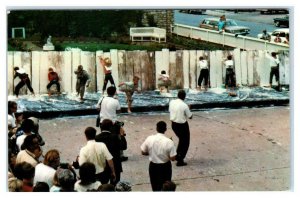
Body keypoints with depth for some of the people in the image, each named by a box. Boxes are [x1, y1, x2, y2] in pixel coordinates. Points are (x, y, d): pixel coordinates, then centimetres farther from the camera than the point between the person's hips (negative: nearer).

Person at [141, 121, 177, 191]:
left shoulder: (149, 139, -12)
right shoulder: (169, 142, -20)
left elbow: (143, 152, -2)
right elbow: (173, 158, -17)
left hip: (153, 166, 2)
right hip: (165, 167, -2)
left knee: (155, 187, 19)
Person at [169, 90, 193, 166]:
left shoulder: (172, 102, -5)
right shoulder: (184, 106, -21)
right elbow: (190, 116, -11)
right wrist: (188, 109, 4)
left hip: (174, 124, 6)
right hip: (182, 125, -6)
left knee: (181, 139, 29)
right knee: (185, 143, 11)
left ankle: (177, 155, 34)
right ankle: (180, 161, 11)